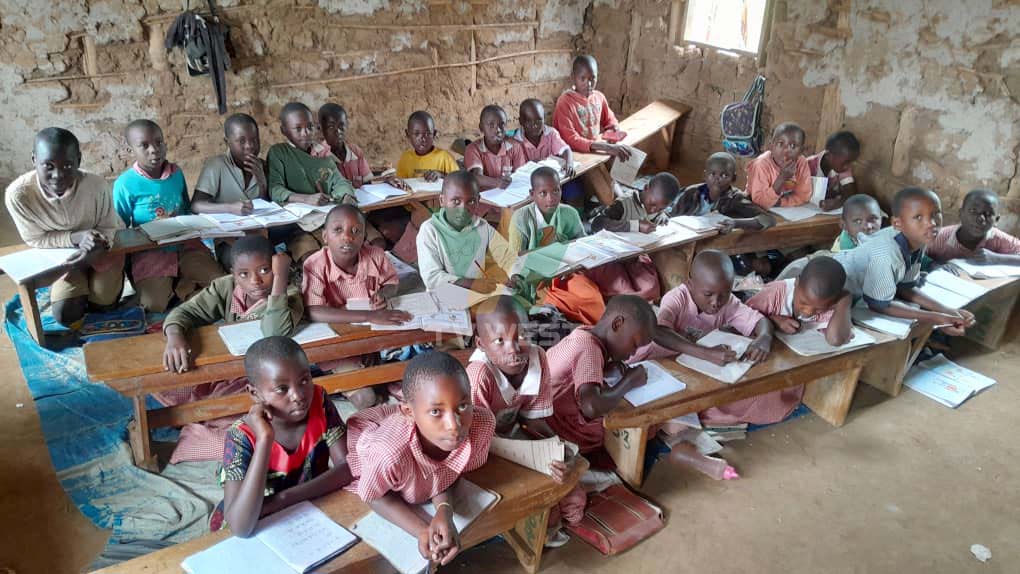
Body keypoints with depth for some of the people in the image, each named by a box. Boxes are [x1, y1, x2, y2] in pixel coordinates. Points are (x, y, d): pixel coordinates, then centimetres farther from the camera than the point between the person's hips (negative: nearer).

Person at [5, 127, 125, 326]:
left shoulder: (97, 186, -33)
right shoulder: (18, 194, -30)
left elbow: (110, 229, -17)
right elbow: (35, 239, -15)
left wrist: (92, 251, -38)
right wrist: (76, 237, -32)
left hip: (103, 249, -1)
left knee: (101, 302, -8)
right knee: (65, 315, -6)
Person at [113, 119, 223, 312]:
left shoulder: (176, 173, 2)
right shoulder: (125, 184, -10)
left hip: (185, 245, 4)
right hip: (150, 252, -4)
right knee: (154, 306, -23)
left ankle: (177, 285, 9)